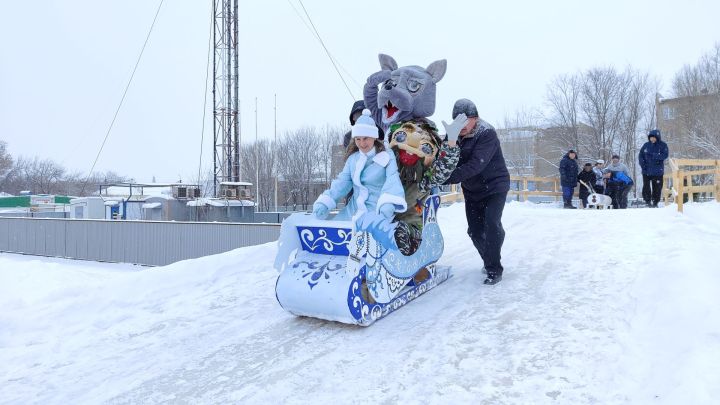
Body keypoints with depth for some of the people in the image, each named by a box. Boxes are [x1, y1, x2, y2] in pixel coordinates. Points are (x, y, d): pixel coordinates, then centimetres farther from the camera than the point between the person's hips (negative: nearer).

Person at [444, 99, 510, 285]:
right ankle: (489, 260, 31)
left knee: (491, 224, -19)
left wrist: (447, 178, -45)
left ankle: (494, 269, -6)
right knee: (475, 230, 7)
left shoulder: (487, 134, -25)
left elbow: (475, 164, -36)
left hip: (495, 186, -6)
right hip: (472, 190, 6)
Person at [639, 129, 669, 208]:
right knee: (646, 186, 4)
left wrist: (654, 155, -23)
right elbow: (640, 155, 7)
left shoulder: (662, 145, -1)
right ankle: (647, 201, 14)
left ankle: (655, 202, 12)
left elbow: (665, 155, -11)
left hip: (657, 171, -2)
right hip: (646, 171, 2)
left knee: (657, 187, 2)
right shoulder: (646, 145, 7)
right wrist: (643, 165, -6)